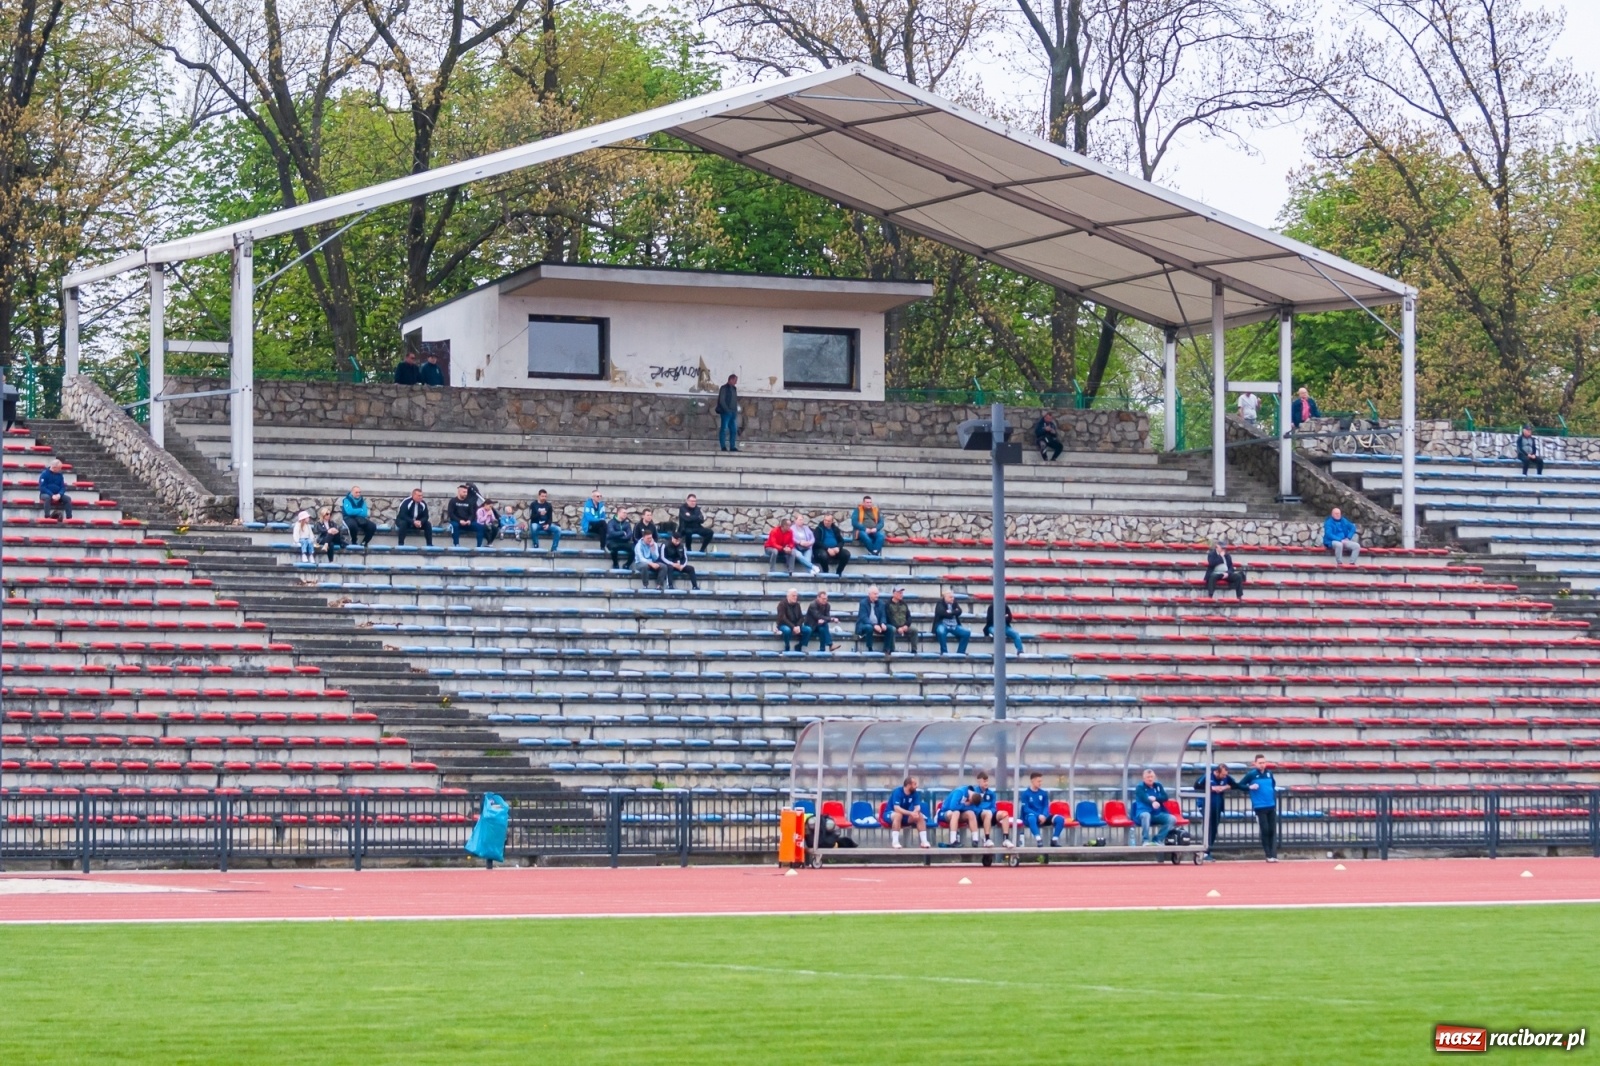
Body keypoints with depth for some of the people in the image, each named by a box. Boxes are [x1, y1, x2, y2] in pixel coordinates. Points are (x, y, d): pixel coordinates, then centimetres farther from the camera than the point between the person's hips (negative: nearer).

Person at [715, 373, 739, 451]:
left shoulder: (734, 389, 17)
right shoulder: (724, 388, -5)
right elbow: (721, 401, -11)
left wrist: (735, 412, 10)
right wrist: (727, 410, -16)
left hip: (732, 413, 7)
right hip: (725, 413, -7)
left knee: (734, 430, 4)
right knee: (724, 429, -6)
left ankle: (732, 447, 8)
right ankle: (723, 447, -6)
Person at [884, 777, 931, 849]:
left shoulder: (914, 793, -6)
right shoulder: (897, 792, -25)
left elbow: (917, 807, -11)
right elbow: (897, 808, -35)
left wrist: (915, 812, -36)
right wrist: (910, 813, -44)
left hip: (905, 815, 6)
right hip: (890, 813, -6)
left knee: (920, 816, -16)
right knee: (898, 815, -39)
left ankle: (924, 841, -14)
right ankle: (895, 842, -39)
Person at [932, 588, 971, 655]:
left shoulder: (955, 603, 13)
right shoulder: (940, 604, -2)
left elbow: (959, 612, -5)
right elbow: (943, 613, -21)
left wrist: (950, 612, -16)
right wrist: (954, 612, -12)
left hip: (954, 626, 5)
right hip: (943, 625, -5)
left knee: (967, 632, -14)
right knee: (941, 631, -39)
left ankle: (960, 652, -7)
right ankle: (944, 652, -24)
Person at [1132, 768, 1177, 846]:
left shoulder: (1158, 786, 16)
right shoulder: (1140, 787, 1)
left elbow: (1165, 797, 2)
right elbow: (1144, 798, -18)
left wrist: (1155, 798, -17)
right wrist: (1152, 803, -40)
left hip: (1157, 814, 5)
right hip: (1143, 812, -5)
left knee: (1172, 819, -20)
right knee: (1146, 815, -41)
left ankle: (1157, 840, -17)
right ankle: (1146, 840, -36)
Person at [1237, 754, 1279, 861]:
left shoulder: (1269, 773, 7)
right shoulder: (1251, 774, -5)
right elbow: (1240, 785, -1)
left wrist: (1274, 796, 15)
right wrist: (1250, 787, -17)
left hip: (1271, 806, 4)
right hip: (1260, 807, -4)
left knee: (1272, 831, 2)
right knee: (1265, 831, -4)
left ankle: (1273, 855, 3)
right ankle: (1269, 856, 1)